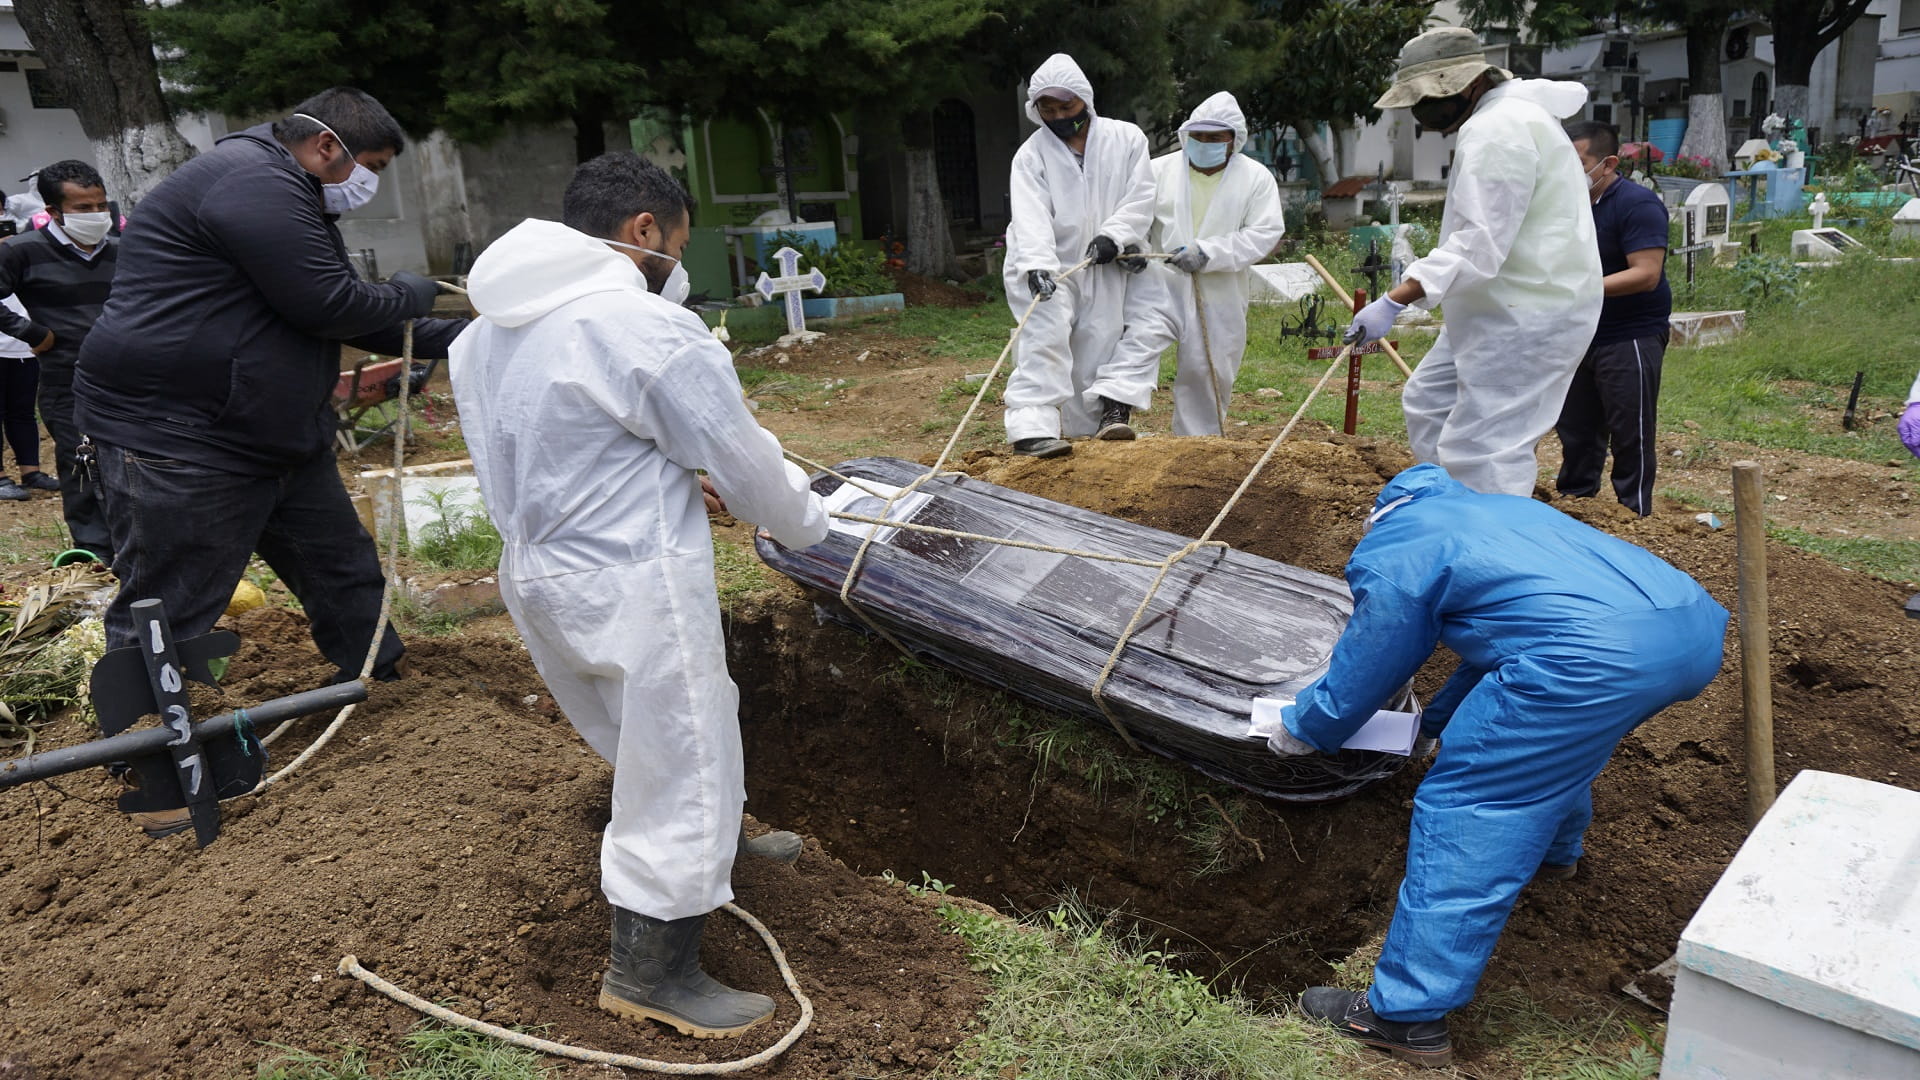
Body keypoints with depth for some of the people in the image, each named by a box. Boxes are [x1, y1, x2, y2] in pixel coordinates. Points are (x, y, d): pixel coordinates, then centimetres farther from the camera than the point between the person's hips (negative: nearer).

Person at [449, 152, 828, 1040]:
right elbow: (743, 458, -11)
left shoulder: (487, 328, 8)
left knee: (654, 742, 26)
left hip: (537, 573, 9)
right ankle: (650, 973, 17)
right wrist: (807, 522, 7)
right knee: (678, 767, 5)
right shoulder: (644, 326, -19)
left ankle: (716, 849, 48)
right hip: (629, 588, -9)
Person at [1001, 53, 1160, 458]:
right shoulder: (1031, 154, -4)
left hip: (1105, 267, 3)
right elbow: (1031, 217, -18)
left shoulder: (1127, 139, 1)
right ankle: (1032, 429, -24)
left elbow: (1140, 200, -3)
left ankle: (1111, 411, 17)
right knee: (1045, 335, -18)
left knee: (1100, 346, 6)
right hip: (1046, 267, -2)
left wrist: (1113, 236, -20)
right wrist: (1037, 265, -34)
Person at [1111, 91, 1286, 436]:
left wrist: (1207, 253, -20)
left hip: (1220, 295, 1)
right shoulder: (1160, 169, 3)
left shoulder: (1256, 178, 0)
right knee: (1138, 342, -24)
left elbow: (1265, 233, -9)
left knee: (1207, 372, 9)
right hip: (1162, 282, 0)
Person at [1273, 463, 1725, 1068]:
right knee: (1560, 733, 35)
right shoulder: (1499, 510, 33)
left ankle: (1407, 1015, 3)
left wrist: (1297, 731, 34)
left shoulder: (1389, 556, 8)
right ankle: (1555, 852, 61)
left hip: (1596, 656, -9)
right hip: (1695, 623, 9)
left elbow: (1361, 680, 16)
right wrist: (1434, 720, 54)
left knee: (1464, 808, -1)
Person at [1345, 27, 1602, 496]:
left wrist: (1393, 301, -35)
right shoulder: (1505, 115, 17)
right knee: (1428, 404, 20)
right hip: (1507, 307, 12)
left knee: (1482, 455, -11)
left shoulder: (1495, 131, -19)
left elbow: (1477, 246, -29)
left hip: (1527, 316, -12)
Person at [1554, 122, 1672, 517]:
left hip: (1630, 340, -8)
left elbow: (1646, 274, -23)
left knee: (1631, 440, -1)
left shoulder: (1637, 204, -15)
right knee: (1576, 435, 13)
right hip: (1581, 337, 8)